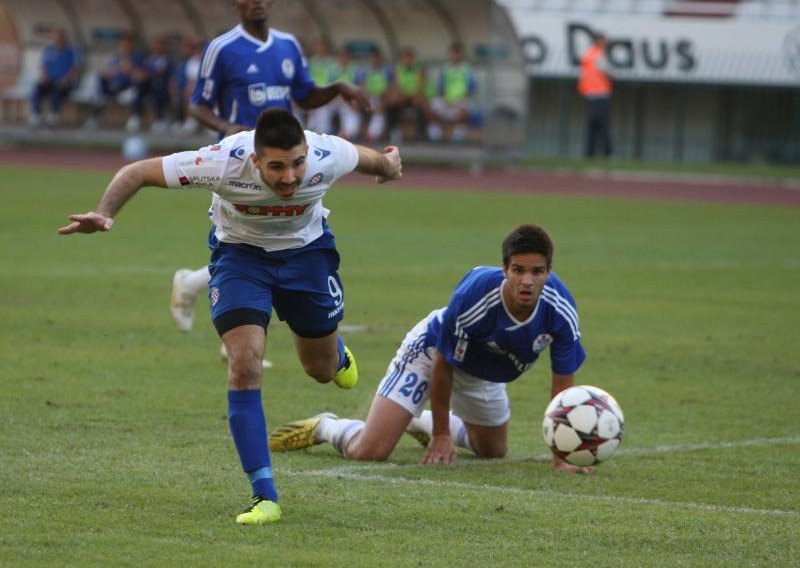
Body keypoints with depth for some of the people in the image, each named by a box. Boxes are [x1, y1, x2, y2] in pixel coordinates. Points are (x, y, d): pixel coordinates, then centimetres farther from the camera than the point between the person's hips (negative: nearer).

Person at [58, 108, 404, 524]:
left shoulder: (327, 156, -31)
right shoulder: (224, 163, -37)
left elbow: (367, 158, -4)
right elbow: (137, 172, -28)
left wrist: (387, 165, 18)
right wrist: (104, 213, -45)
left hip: (307, 250, 2)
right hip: (239, 252, -2)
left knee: (323, 370, 14)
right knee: (244, 364, -21)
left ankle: (337, 353, 56)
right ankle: (264, 496, -16)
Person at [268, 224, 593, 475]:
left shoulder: (560, 309, -31)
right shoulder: (474, 296, -41)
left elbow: (563, 383, -19)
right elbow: (442, 364, -25)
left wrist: (561, 457, -22)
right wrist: (441, 435, -16)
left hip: (481, 372, 5)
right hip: (432, 349, -5)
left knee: (494, 451, 28)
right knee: (369, 452, -19)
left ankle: (421, 422, 51)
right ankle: (325, 427, 15)